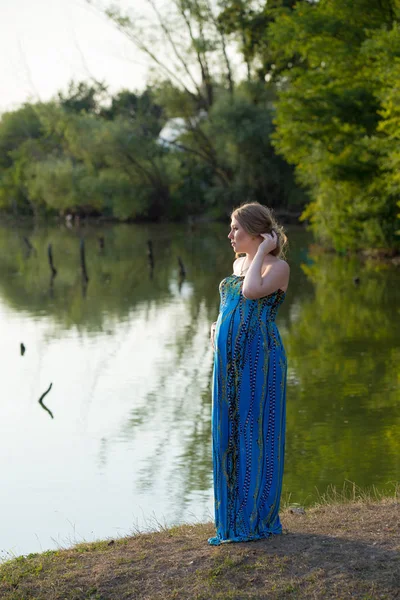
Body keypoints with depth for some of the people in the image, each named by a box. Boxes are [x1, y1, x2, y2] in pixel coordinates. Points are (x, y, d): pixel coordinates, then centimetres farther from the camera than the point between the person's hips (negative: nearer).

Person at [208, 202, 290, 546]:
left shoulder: (278, 266, -7)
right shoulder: (239, 263, 16)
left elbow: (252, 292, -25)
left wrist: (262, 251, -15)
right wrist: (218, 327, 11)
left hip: (259, 358, -8)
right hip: (230, 359, 8)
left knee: (256, 435, -2)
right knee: (230, 435, 10)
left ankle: (258, 520, 7)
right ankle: (237, 516, 19)